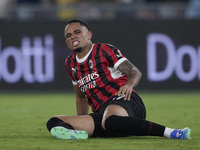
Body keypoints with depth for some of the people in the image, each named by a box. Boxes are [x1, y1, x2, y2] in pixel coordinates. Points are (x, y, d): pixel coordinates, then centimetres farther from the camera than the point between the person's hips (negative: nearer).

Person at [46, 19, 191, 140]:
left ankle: (170, 132, -42)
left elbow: (135, 71, -3)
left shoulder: (104, 50, 5)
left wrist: (129, 84, -25)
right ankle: (72, 132, -49)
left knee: (110, 121, -44)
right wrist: (80, 122, 26)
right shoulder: (70, 63, 23)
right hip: (101, 112, 6)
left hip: (123, 101, -6)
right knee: (53, 122, -14)